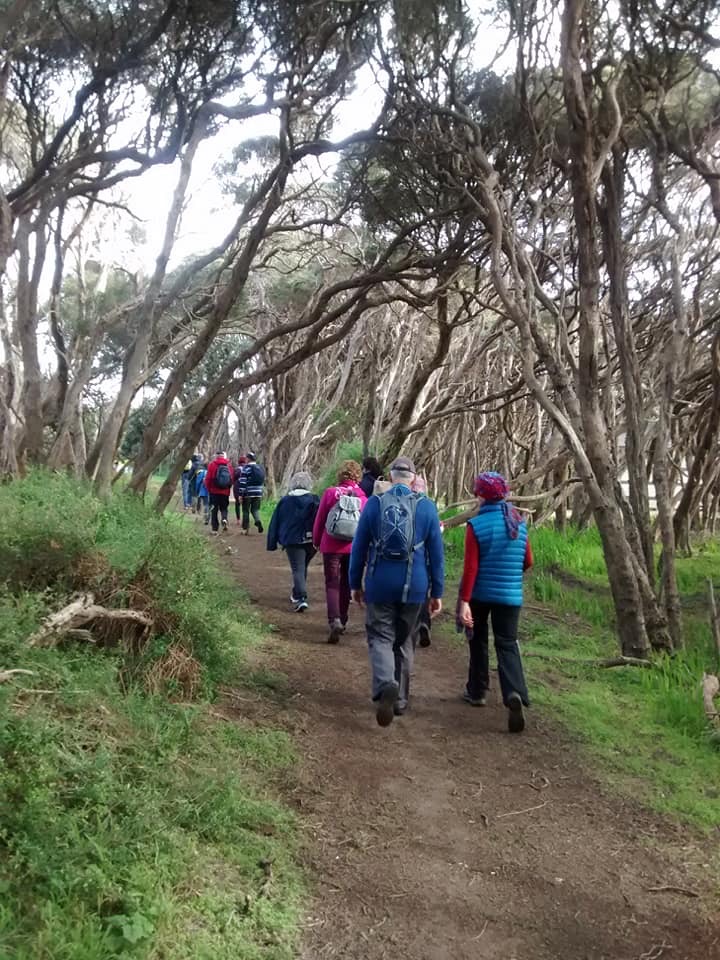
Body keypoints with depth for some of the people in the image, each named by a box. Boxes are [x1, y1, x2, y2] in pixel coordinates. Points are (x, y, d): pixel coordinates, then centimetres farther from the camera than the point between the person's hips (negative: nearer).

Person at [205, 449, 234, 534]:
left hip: (214, 491, -1)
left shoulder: (212, 464, -6)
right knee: (224, 508, 17)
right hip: (225, 492, 2)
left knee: (214, 510, 8)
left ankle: (215, 528, 6)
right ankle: (224, 519, -12)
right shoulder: (229, 465, -1)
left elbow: (208, 478, -5)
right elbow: (231, 479, -3)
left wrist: (209, 489, 10)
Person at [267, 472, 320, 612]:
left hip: (292, 541, -2)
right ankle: (297, 594, 33)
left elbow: (275, 523, 6)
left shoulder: (284, 501, 3)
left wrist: (272, 543, 11)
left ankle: (302, 598, -20)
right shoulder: (315, 500, 3)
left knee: (297, 569, -4)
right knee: (303, 567, 21)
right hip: (311, 541, 2)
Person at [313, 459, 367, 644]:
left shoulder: (330, 493, -8)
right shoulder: (363, 498, -5)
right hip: (353, 548, 2)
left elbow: (319, 519, -1)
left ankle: (334, 620, -18)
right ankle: (342, 621, 28)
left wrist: (316, 541, 14)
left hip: (331, 546, -2)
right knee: (346, 584, 18)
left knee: (332, 584, 1)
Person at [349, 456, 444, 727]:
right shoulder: (427, 506, -2)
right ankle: (400, 700, 25)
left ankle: (385, 686, -21)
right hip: (413, 586, 2)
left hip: (380, 584, -1)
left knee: (380, 638, 6)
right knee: (403, 642, 17)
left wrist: (355, 584, 10)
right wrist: (437, 592, 8)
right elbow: (436, 553, 0)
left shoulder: (374, 503, -3)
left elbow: (359, 547, 0)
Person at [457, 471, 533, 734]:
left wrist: (464, 601, -15)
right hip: (510, 595, 2)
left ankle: (477, 691, 27)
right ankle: (514, 693, -18)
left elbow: (470, 567, -16)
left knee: (478, 641, 17)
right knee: (507, 644, 4)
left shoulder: (476, 525, -12)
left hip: (479, 594, -2)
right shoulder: (519, 522, 2)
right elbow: (528, 562, 9)